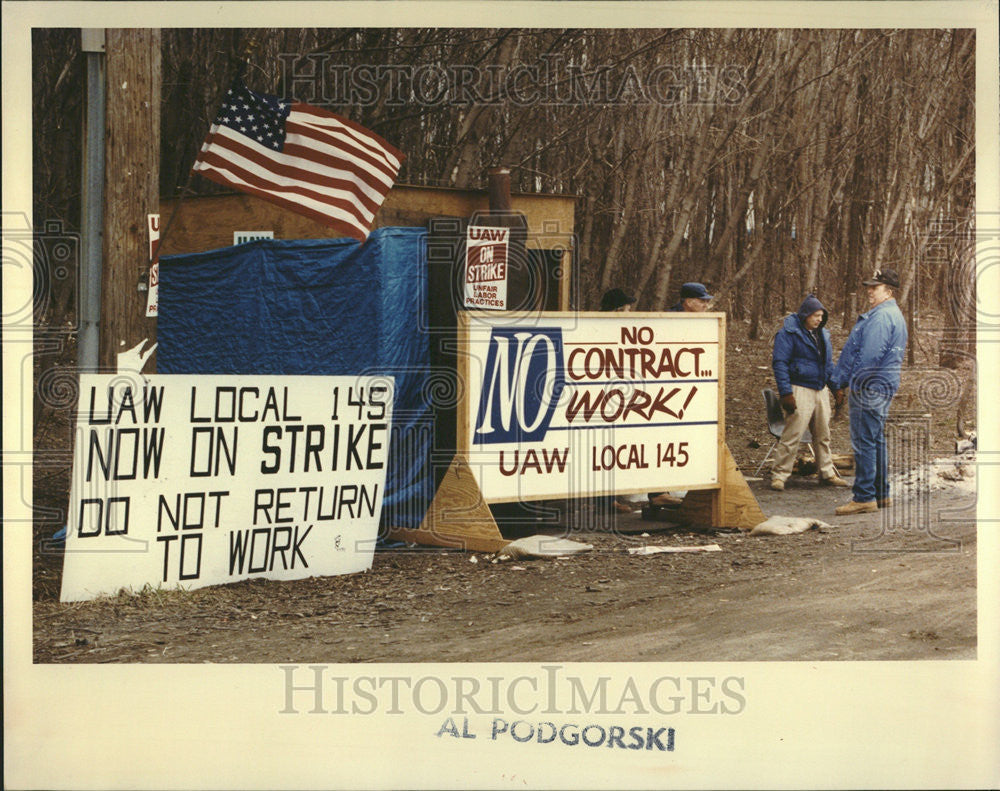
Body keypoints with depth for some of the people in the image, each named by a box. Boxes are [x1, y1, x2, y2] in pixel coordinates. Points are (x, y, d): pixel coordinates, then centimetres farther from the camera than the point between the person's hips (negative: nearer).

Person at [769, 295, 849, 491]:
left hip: (820, 391, 8)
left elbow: (828, 363, 26)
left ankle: (827, 473, 20)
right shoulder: (788, 333, -8)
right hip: (800, 390, -8)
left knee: (823, 434, 12)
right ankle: (779, 475, -5)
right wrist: (785, 393, -19)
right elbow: (779, 363, -13)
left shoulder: (822, 334, 17)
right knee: (792, 434, -11)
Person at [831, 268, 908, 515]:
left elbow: (870, 355, -22)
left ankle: (864, 497, -10)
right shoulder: (894, 315, 20)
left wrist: (844, 383, -13)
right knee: (876, 440, 15)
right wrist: (845, 383, 20)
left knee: (864, 442, -10)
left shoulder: (881, 316, -15)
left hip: (869, 386, -11)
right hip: (884, 386, 11)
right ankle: (881, 494, 19)